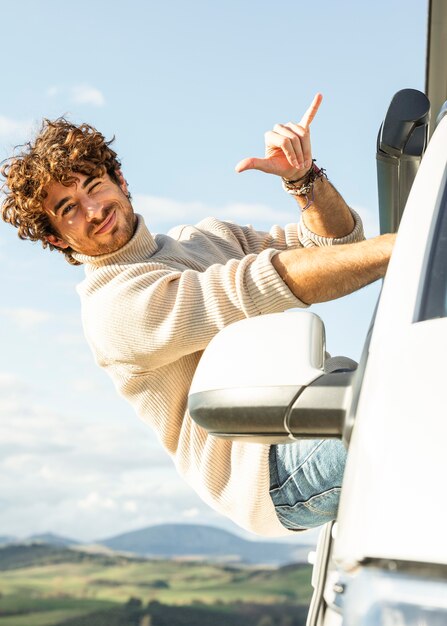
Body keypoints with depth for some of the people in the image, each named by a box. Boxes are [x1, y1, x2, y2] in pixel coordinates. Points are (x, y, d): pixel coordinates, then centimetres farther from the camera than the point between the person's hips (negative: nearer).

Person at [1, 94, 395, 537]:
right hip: (273, 465, -8)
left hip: (317, 412, 8)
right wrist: (400, 247, -26)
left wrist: (303, 178, -3)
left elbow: (341, 242, 17)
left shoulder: (206, 237, 19)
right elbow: (255, 289, -20)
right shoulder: (111, 305, -7)